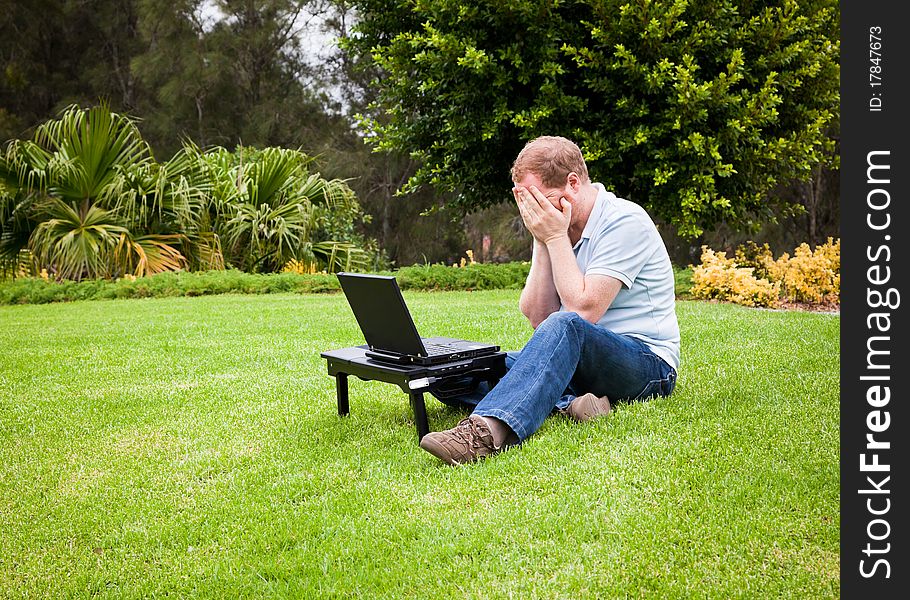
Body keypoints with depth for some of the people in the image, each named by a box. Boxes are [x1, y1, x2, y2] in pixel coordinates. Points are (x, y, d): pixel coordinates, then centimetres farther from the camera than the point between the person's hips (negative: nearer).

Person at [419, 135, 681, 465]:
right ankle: (567, 402, -32)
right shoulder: (559, 227, 9)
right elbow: (538, 317, 1)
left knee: (566, 325, -40)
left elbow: (583, 311, -21)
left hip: (647, 364, -7)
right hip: (577, 360, 7)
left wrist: (556, 238, -15)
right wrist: (542, 243, -6)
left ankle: (489, 429, -56)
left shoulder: (624, 221, -12)